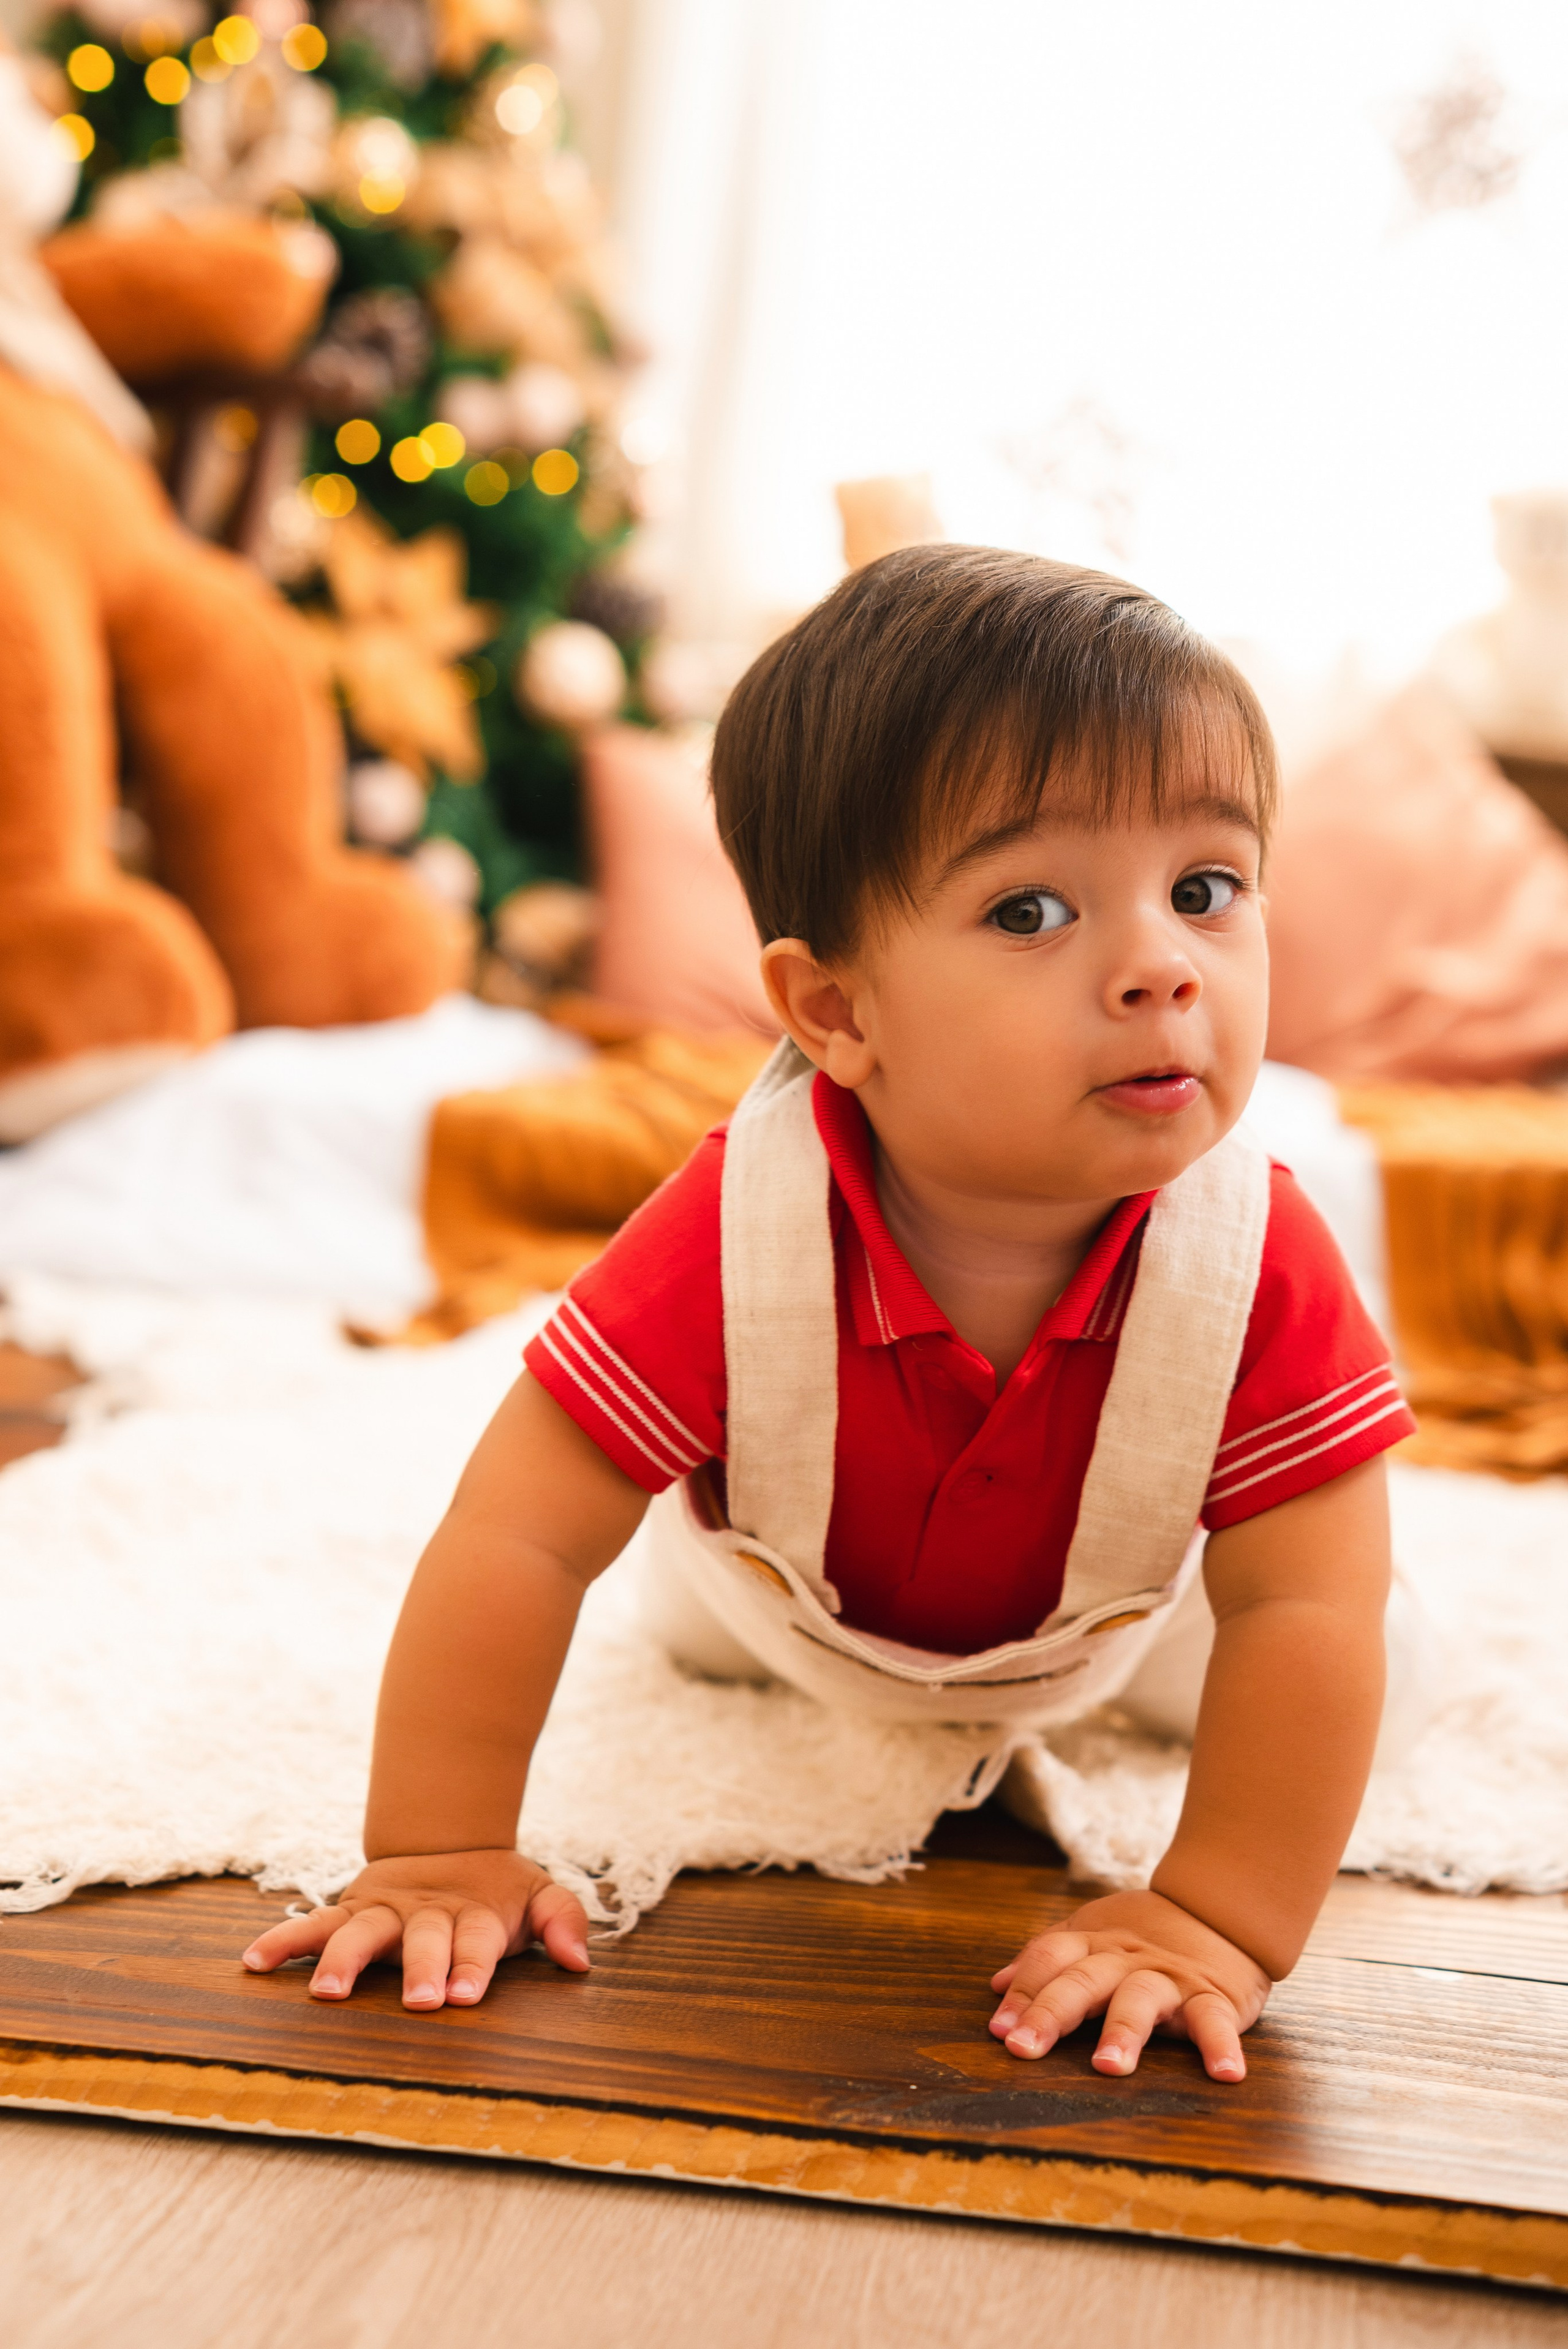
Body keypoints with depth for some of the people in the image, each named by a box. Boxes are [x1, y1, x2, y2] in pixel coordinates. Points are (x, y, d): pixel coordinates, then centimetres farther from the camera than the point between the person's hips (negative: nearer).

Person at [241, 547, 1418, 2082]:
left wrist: (1217, 1924, -43)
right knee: (693, 1625, 31)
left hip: (1111, 1622, 0)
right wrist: (441, 1852, -37)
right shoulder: (736, 1233, -43)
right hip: (796, 1607, 1)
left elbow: (1300, 1611, -38)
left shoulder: (1256, 1261, -41)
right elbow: (516, 1539, -39)